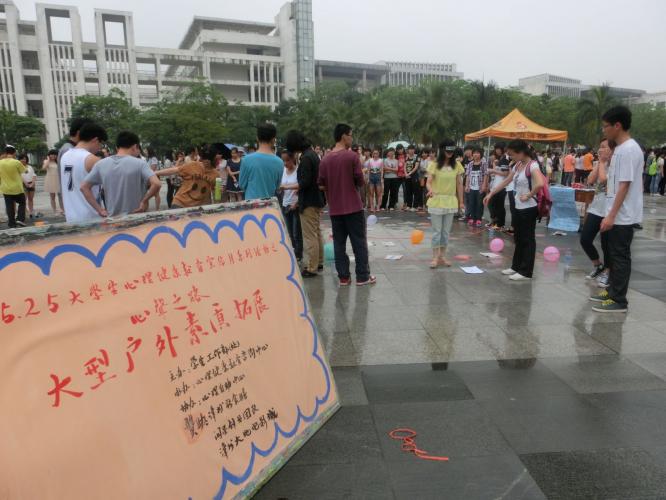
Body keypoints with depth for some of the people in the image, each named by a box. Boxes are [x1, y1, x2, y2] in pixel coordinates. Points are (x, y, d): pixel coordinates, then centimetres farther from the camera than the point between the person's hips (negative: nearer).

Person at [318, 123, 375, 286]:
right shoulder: (352, 156, -10)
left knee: (339, 242, 8)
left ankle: (343, 277, 11)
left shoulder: (325, 159, 3)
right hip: (353, 206, -4)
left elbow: (322, 185, 5)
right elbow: (360, 182, -8)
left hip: (335, 209, 4)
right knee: (359, 242, 5)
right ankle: (362, 276, 9)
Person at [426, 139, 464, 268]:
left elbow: (459, 184, 6)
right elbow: (428, 182, -13)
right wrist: (430, 190, -35)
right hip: (436, 201, -3)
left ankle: (442, 256, 21)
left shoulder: (457, 165, 2)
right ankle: (435, 257, 9)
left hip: (451, 202, 3)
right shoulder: (434, 165, -7)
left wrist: (461, 201, 6)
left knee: (446, 231, 10)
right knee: (437, 231, 1)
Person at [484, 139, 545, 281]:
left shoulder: (532, 165, -18)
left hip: (529, 208, -9)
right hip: (518, 207, 9)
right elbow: (505, 182, 18)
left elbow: (540, 184, -34)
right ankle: (516, 266, 27)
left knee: (527, 239, -1)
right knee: (518, 238, 16)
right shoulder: (518, 166, 9)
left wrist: (529, 196, -22)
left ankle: (526, 272, 6)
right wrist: (490, 194, 17)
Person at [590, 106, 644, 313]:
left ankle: (619, 301, 5)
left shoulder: (628, 150, -18)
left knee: (620, 256, -3)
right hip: (619, 215, 10)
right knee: (614, 254, 16)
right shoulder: (622, 148, 12)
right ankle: (612, 292, 27)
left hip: (623, 216, -10)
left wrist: (611, 215, -22)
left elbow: (624, 186, -22)